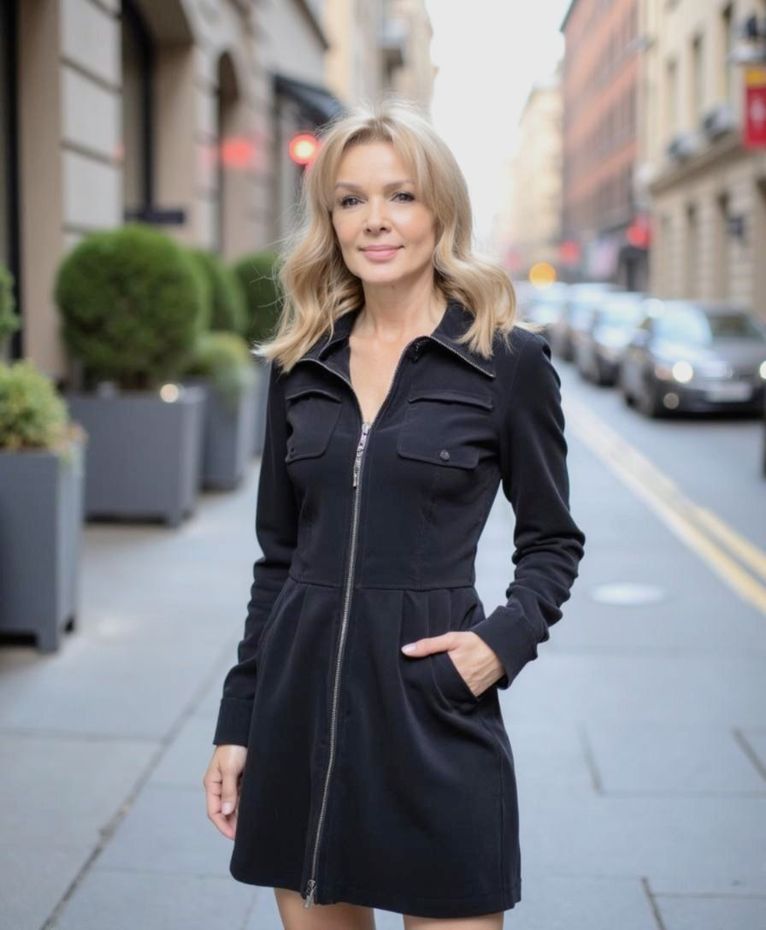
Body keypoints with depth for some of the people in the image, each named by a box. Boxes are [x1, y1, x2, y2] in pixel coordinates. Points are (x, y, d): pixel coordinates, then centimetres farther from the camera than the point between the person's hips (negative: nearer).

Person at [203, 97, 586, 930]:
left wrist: (505, 637, -14)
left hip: (432, 703, -3)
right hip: (300, 701, 4)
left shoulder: (508, 359, -3)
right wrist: (237, 723, 9)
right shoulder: (300, 363, 7)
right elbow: (277, 556, 11)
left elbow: (552, 539, 5)